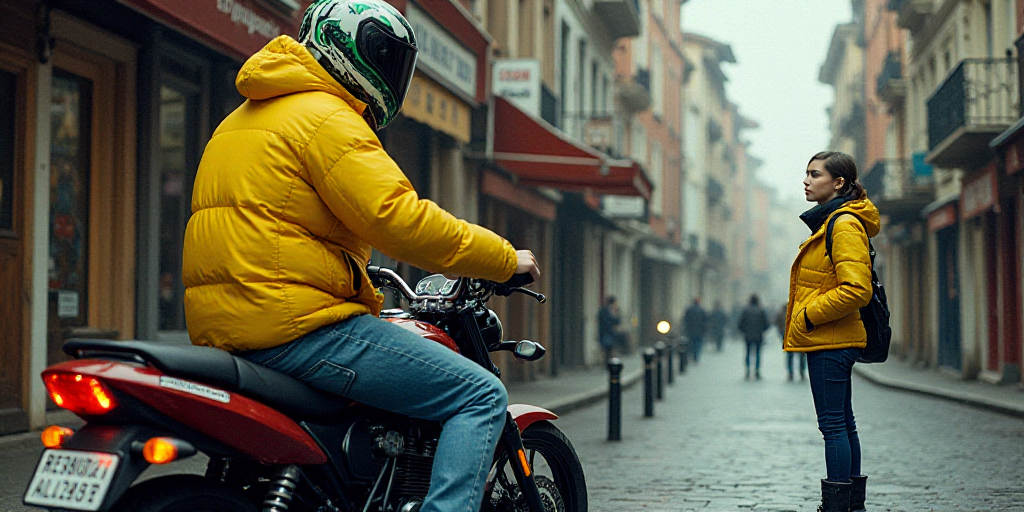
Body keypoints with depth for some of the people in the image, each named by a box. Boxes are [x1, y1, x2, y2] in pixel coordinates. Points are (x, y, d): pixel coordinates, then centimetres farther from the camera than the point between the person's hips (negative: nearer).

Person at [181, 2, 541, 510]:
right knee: (481, 395, -9)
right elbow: (396, 216, -18)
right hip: (297, 325, -10)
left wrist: (368, 294, 35)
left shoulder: (242, 120, 24)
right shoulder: (326, 117, -8)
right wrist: (505, 259, -8)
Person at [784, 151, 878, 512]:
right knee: (842, 422, 13)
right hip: (829, 339, 11)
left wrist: (809, 315, -16)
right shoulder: (828, 222, 18)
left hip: (829, 341, -11)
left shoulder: (845, 225, -14)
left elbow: (856, 289, -23)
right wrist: (805, 317, 19)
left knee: (833, 423, -7)